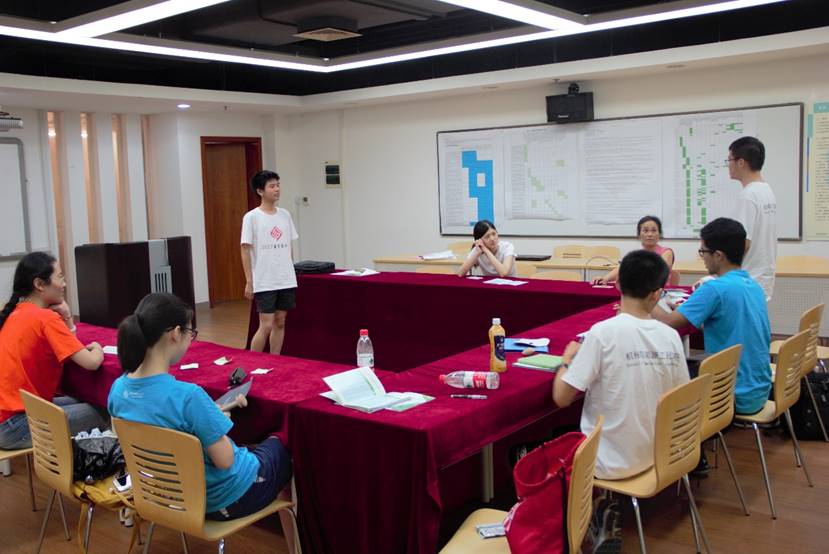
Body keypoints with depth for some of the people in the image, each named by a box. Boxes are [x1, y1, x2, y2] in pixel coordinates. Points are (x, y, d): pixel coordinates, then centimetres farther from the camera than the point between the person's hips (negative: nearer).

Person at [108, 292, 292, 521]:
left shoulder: (118, 389, -11)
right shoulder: (188, 396, -36)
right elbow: (224, 461, -26)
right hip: (223, 499, -7)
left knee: (251, 450, 34)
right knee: (283, 447, 25)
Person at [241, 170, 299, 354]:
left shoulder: (285, 215, 7)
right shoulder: (251, 217, -7)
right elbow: (245, 251, -7)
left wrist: (290, 273, 13)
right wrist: (249, 281, -9)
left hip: (287, 281, 5)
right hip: (264, 282, -5)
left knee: (280, 323, 9)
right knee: (266, 326, -6)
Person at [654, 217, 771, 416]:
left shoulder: (715, 288, -21)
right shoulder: (754, 286, 5)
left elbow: (668, 323, -20)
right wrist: (683, 311, 9)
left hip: (737, 398, -7)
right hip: (759, 391, 7)